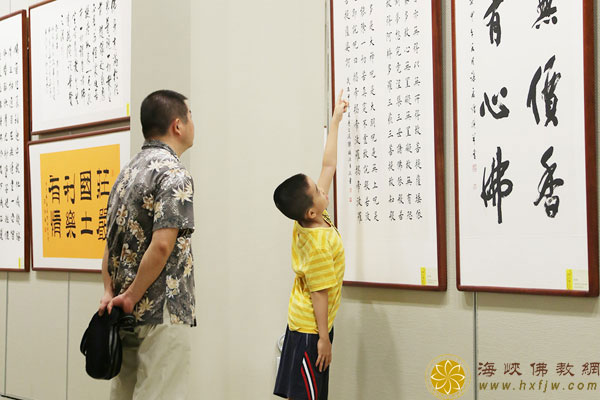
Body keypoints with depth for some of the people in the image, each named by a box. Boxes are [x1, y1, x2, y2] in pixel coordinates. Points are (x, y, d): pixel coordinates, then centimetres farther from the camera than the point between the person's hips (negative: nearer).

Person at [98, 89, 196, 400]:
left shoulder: (127, 172, 15)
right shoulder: (174, 173, -12)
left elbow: (111, 242, 14)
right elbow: (162, 245, -22)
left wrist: (110, 292, 7)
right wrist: (130, 298, -14)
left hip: (127, 314, 9)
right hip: (162, 315, -9)